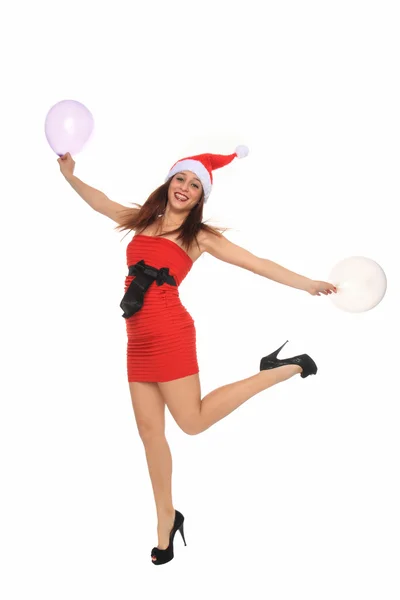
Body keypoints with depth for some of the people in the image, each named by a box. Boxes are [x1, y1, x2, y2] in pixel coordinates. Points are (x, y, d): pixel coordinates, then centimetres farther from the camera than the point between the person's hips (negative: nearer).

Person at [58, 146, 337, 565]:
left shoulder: (199, 236, 2)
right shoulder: (143, 220, 16)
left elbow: (257, 264, -1)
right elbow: (102, 203, 32)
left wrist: (309, 284, -5)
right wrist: (71, 177, 26)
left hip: (169, 334, -5)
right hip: (138, 341, 5)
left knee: (193, 421, -4)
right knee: (149, 430, 6)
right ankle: (167, 520, 18)